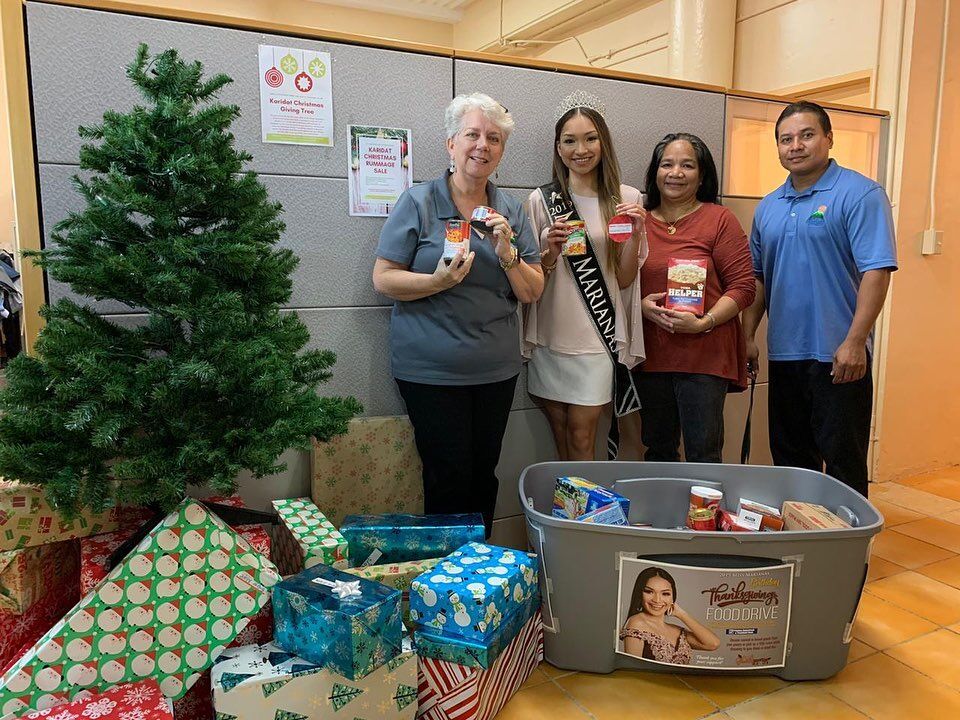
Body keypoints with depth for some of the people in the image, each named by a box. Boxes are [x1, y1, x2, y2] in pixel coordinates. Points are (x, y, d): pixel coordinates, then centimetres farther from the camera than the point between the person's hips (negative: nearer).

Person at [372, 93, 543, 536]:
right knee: (449, 478, 1)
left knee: (483, 475, 13)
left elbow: (533, 293, 6)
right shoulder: (418, 202, -3)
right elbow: (383, 279, -7)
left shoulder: (511, 211, 8)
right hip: (430, 368, -4)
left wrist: (507, 254, -12)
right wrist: (439, 281, -23)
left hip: (496, 368, 4)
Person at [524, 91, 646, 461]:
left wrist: (634, 236, -12)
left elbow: (624, 279, 4)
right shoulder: (541, 200, 1)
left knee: (581, 438, 2)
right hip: (549, 336, 1)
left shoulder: (626, 199, 1)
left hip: (597, 337, -1)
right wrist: (550, 250, -14)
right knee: (561, 437, 12)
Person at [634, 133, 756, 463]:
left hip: (705, 354, -3)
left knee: (703, 456, 1)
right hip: (650, 355, 3)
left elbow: (743, 286, -3)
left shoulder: (719, 219, 0)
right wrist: (641, 305, -7)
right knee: (657, 452, 14)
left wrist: (704, 322, -16)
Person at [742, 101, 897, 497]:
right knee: (789, 459, 16)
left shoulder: (859, 194, -7)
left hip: (838, 355, -6)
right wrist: (748, 337, 9)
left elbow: (877, 270, -15)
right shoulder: (768, 207, 12)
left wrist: (854, 342, -21)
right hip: (783, 352, 7)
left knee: (843, 461, 2)